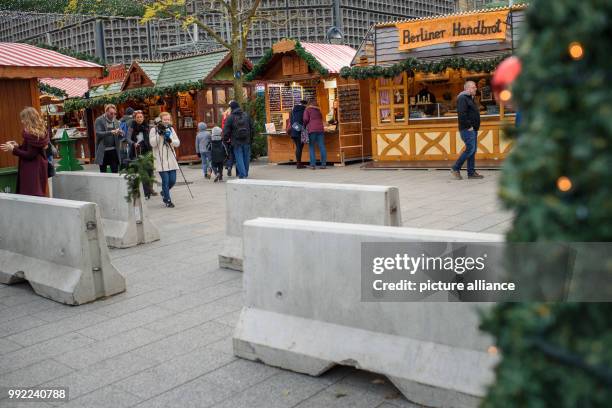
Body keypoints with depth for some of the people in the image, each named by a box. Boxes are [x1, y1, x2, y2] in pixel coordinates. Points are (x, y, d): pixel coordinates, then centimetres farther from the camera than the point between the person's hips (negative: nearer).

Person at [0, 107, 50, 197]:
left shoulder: (31, 135, -18)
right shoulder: (39, 132, 9)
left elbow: (30, 155, -19)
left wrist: (13, 150, -12)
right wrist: (18, 146, 15)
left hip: (32, 170, -10)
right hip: (38, 168, 10)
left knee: (31, 197, -7)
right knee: (39, 193, 11)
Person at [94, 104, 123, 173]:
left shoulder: (116, 121, 9)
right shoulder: (99, 120, -3)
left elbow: (120, 136, 9)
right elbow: (98, 134, -14)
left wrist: (120, 133, -15)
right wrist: (110, 132, -27)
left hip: (114, 150, 3)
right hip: (103, 151, -3)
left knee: (115, 172, 0)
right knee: (103, 172, 7)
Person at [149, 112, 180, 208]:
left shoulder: (171, 129, 12)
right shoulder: (154, 130, -1)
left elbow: (178, 143, 7)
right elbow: (152, 143, -12)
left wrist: (170, 140, -13)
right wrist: (159, 133, -18)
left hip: (171, 159, 5)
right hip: (160, 160, -5)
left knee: (172, 180, 4)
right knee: (165, 180, -7)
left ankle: (164, 192, 33)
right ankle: (167, 200, 7)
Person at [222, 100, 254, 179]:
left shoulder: (230, 117, -7)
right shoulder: (246, 115, 6)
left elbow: (226, 131, -7)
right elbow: (252, 128, 9)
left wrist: (225, 139, 7)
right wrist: (250, 138, 17)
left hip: (236, 142, -4)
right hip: (246, 141, 4)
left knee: (239, 159, 0)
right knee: (246, 158, 12)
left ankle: (242, 175, -5)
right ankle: (245, 174, 20)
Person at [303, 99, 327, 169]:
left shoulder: (307, 109, 6)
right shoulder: (319, 111, 22)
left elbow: (306, 119, -4)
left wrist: (304, 126, 10)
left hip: (312, 130, -4)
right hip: (320, 129, 4)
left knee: (311, 147, 0)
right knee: (322, 146, 1)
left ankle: (313, 164, -8)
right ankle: (324, 164, -3)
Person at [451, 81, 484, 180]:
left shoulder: (470, 98, 21)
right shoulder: (462, 98, -11)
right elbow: (461, 114, -22)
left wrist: (475, 126, 16)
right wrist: (468, 126, -20)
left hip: (473, 129, 10)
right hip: (467, 130, -10)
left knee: (472, 150, 8)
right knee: (470, 149, -14)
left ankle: (471, 172, 9)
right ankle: (455, 169, -6)